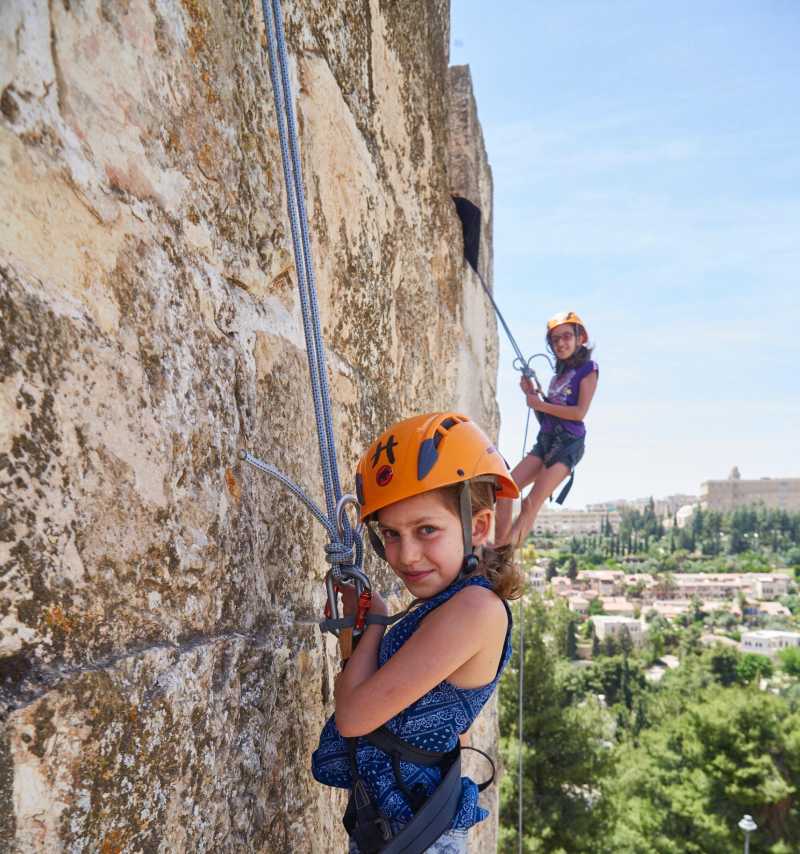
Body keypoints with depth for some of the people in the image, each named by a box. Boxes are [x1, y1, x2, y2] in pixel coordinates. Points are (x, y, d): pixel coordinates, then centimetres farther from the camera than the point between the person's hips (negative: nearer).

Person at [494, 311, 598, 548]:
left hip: (569, 441, -8)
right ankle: (499, 547, -2)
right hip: (546, 439, 8)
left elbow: (579, 412, -13)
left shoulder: (588, 369, -1)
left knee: (532, 503, -16)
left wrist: (540, 404, -8)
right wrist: (531, 394, 3)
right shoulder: (559, 374, 21)